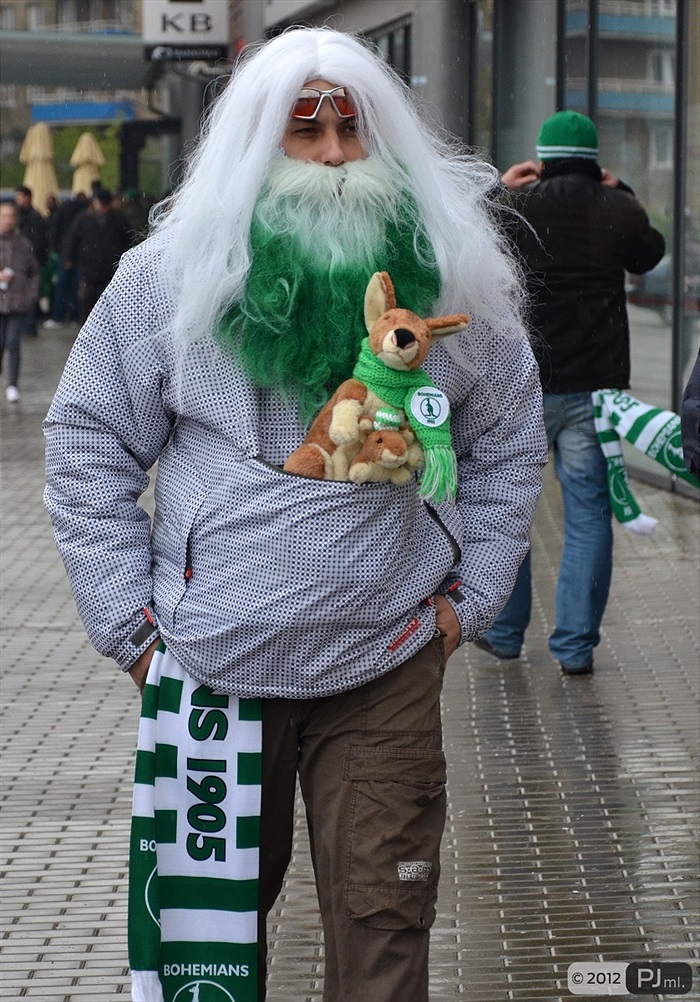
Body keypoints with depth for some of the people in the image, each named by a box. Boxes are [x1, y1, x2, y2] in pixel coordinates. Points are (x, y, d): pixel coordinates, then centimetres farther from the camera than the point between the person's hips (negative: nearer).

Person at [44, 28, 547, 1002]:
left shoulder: (450, 277, 2)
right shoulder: (171, 275, -3)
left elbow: (510, 441, 14)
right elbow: (87, 444, 3)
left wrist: (472, 592, 7)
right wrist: (129, 619, -1)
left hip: (388, 672, 1)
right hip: (213, 667, 0)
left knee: (382, 924, 1)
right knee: (205, 920, 10)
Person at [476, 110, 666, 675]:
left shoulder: (513, 210, -6)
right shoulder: (618, 213, -2)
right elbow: (649, 254, 20)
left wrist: (497, 188, 19)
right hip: (594, 387, 0)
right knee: (589, 515, 4)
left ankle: (504, 632, 22)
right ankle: (576, 645, 1)